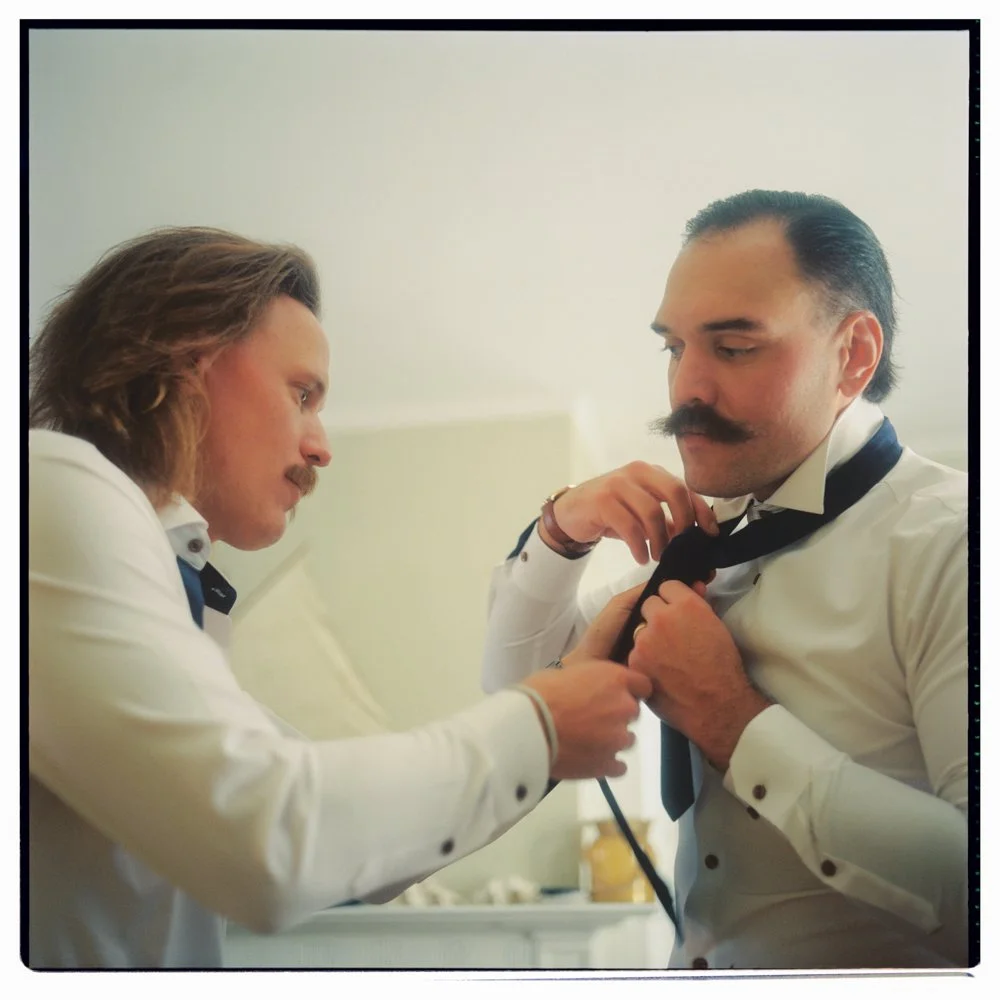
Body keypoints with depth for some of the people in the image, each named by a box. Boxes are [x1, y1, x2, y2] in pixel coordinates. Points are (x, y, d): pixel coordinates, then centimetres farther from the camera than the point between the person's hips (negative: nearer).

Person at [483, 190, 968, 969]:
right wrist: (560, 532, 2)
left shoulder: (943, 539, -13)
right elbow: (518, 685, 19)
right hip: (699, 958, 5)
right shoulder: (710, 535, 8)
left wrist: (735, 724, -17)